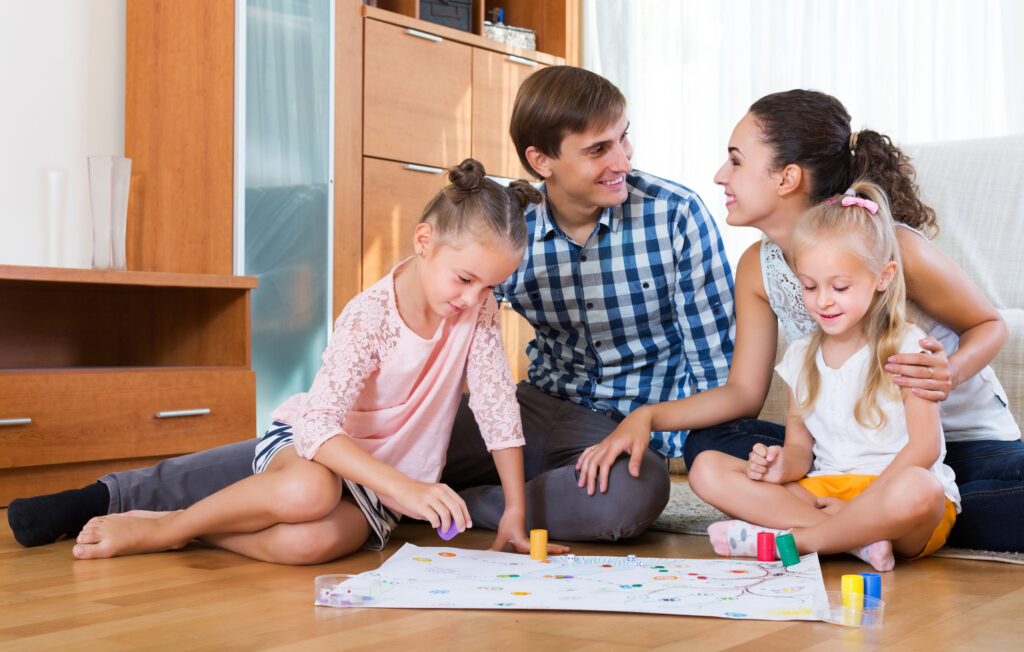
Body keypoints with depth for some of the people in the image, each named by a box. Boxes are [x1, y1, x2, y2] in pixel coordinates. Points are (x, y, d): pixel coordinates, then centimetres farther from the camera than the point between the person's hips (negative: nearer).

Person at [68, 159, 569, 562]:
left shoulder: (478, 307, -8)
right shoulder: (369, 317, -23)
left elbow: (498, 405, -3)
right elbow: (319, 423, -33)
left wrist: (515, 512, -7)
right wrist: (404, 488, -45)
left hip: (380, 485, 3)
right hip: (311, 443, -3)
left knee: (310, 541, -34)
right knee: (309, 490, -42)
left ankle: (196, 528, -9)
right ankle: (164, 526, -16)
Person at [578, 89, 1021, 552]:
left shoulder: (895, 248, -22)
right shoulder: (757, 267, -5)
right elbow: (743, 391, -1)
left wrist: (950, 373, -29)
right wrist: (649, 417, -15)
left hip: (966, 443, -4)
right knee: (708, 445, -15)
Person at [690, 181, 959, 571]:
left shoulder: (906, 347, -3)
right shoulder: (801, 358, 12)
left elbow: (925, 446, -9)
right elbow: (800, 447, 11)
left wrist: (862, 502, -17)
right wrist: (783, 465, -13)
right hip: (821, 491, 5)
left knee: (916, 489, -42)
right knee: (706, 469, -13)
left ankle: (790, 541, -21)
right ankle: (857, 537, -24)